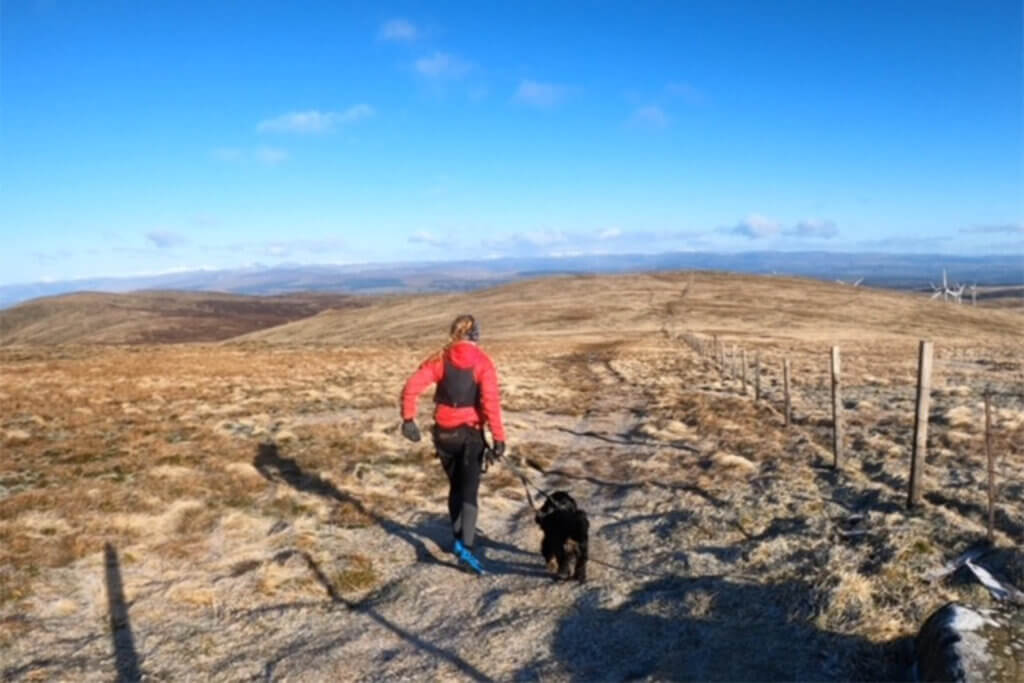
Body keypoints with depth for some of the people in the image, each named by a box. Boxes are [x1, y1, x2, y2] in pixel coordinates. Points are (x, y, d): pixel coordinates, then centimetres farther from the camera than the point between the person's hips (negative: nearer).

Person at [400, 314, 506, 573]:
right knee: (469, 491, 0)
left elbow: (411, 387, -10)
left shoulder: (440, 359, 0)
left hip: (444, 433, 3)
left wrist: (408, 419, -5)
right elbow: (491, 401, -18)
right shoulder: (482, 361, -8)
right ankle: (465, 545, -14)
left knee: (455, 487, 21)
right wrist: (499, 437, -17)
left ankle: (459, 536, 32)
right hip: (471, 433, -3)